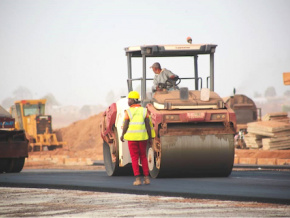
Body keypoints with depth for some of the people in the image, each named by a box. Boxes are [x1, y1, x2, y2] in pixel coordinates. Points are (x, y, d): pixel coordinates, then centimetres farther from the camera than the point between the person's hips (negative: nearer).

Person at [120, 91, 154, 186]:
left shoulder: (128, 112, -8)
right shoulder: (144, 111, -1)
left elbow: (125, 126, -7)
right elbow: (148, 125, -4)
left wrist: (122, 136, 8)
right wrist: (150, 138, 3)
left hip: (132, 137, -2)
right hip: (142, 137, 2)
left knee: (134, 158, 4)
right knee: (143, 157, 14)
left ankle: (137, 179, -3)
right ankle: (146, 178, 10)